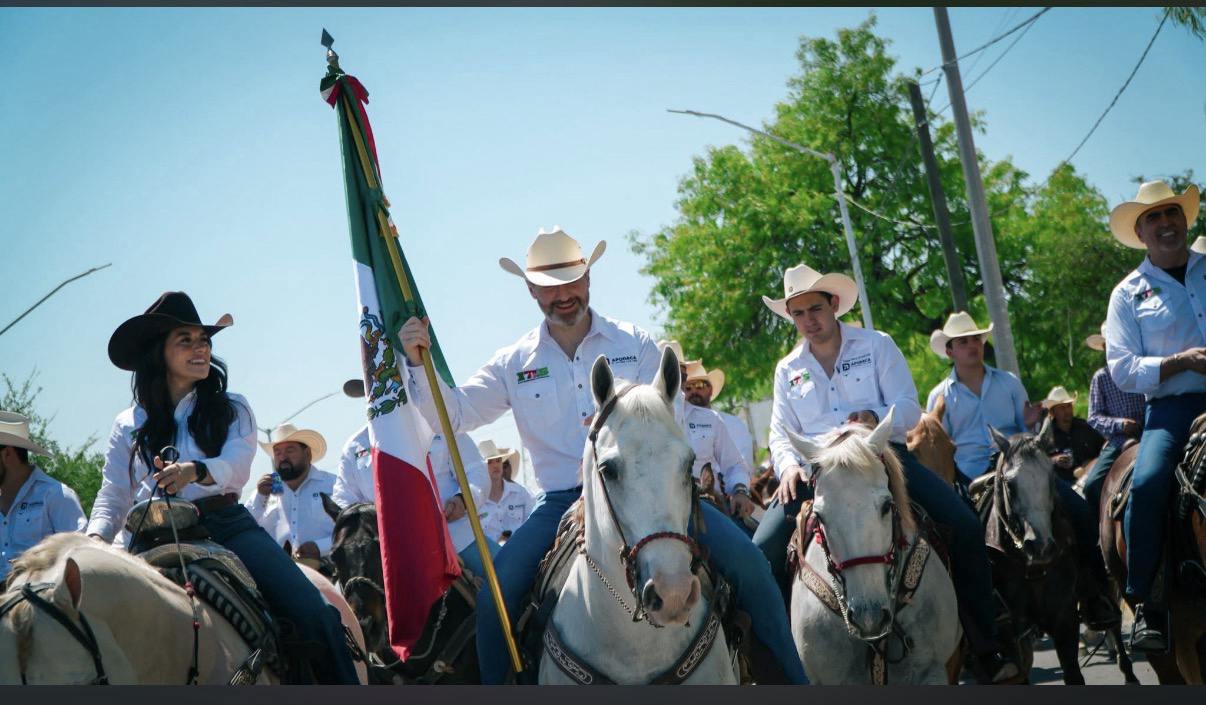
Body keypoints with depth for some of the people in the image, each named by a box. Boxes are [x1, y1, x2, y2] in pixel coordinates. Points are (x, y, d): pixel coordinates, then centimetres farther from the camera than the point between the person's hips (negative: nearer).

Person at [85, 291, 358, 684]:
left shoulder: (231, 409, 15)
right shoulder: (130, 425, 18)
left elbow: (237, 464, -5)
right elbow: (113, 499, 12)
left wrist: (195, 471, -28)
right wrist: (95, 539, -11)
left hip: (227, 526, 0)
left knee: (312, 613, -22)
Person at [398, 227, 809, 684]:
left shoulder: (635, 344, 6)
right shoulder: (515, 363, 8)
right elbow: (453, 413, 4)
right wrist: (418, 363, -12)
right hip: (562, 501, 1)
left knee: (745, 560, -16)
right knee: (494, 595, -22)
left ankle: (796, 679, -1)